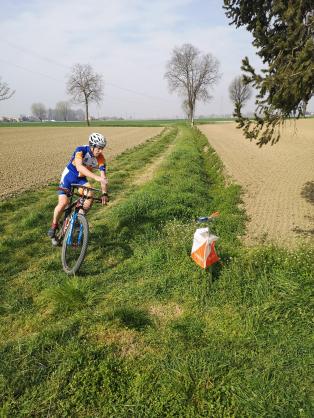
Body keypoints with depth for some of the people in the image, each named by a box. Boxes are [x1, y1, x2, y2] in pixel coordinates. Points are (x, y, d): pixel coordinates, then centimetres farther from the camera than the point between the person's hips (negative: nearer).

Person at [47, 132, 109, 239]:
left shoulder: (100, 158, -19)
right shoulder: (81, 150, -30)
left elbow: (103, 177, -22)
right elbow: (79, 167, -47)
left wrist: (104, 193, -37)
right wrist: (96, 177, -58)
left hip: (81, 179, 4)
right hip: (68, 176, -3)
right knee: (63, 203, -17)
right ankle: (54, 225, 9)